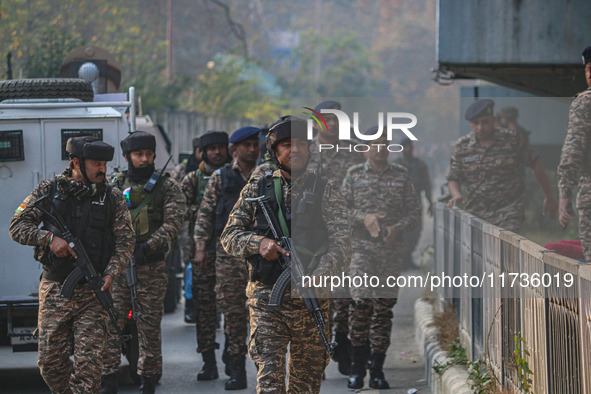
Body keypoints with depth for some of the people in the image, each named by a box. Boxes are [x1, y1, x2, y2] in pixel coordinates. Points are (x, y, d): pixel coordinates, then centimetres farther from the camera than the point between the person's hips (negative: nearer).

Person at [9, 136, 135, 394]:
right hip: (54, 289, 1)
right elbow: (18, 227, 3)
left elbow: (125, 242, 3)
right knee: (50, 361, 3)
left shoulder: (113, 198, 5)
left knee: (89, 362, -9)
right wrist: (49, 238, -14)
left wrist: (111, 273, -14)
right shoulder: (48, 191, 4)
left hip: (93, 292, -1)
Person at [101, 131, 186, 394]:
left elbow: (173, 222, -8)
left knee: (149, 327, 2)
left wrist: (148, 247, -21)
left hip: (151, 269, -2)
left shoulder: (166, 186, 3)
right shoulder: (114, 185, 9)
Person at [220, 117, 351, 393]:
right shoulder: (257, 190, 8)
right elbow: (229, 236, 8)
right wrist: (258, 242, -13)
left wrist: (319, 276, -25)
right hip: (266, 297, -1)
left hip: (310, 299, 1)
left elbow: (341, 241, -7)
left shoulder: (325, 191, 4)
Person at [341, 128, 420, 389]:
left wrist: (398, 228, -9)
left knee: (384, 307, 2)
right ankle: (357, 368, -5)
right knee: (360, 302, -16)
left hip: (392, 250, 2)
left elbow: (414, 211, 9)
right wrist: (364, 218, -12)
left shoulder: (401, 176, 10)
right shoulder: (353, 175, 8)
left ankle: (377, 370, 10)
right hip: (361, 249, -2)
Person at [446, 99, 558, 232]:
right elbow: (453, 178, 8)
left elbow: (535, 165, 8)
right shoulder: (462, 146, 5)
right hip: (476, 213, 3)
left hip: (509, 211, -3)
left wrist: (549, 196, 13)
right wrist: (457, 196, -15)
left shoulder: (511, 140, -1)